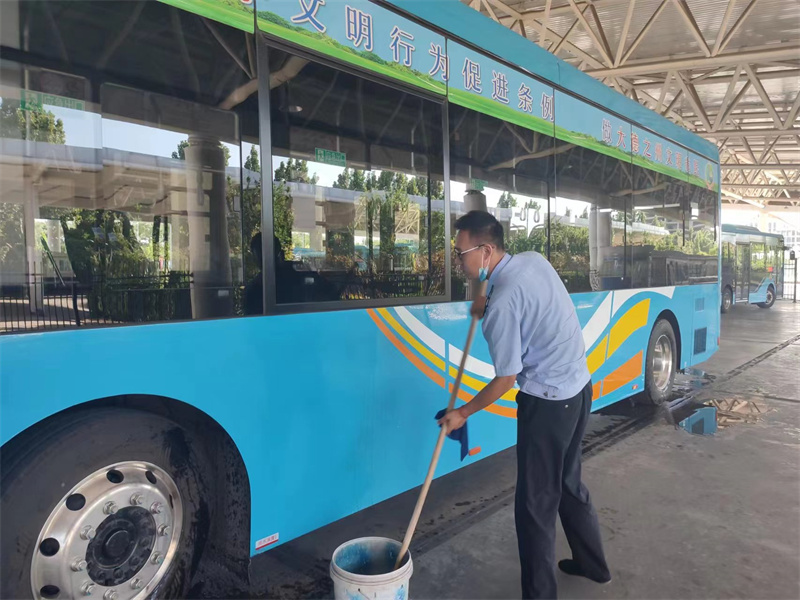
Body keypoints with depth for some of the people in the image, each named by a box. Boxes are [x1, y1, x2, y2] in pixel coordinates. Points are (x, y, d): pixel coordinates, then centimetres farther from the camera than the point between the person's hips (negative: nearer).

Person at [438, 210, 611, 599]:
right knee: (568, 483, 24)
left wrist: (462, 413, -4)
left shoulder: (501, 304, -24)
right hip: (579, 387, 9)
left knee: (537, 501, 4)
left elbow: (506, 379, -17)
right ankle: (592, 563, 42)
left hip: (548, 401, -9)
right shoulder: (535, 260, 0)